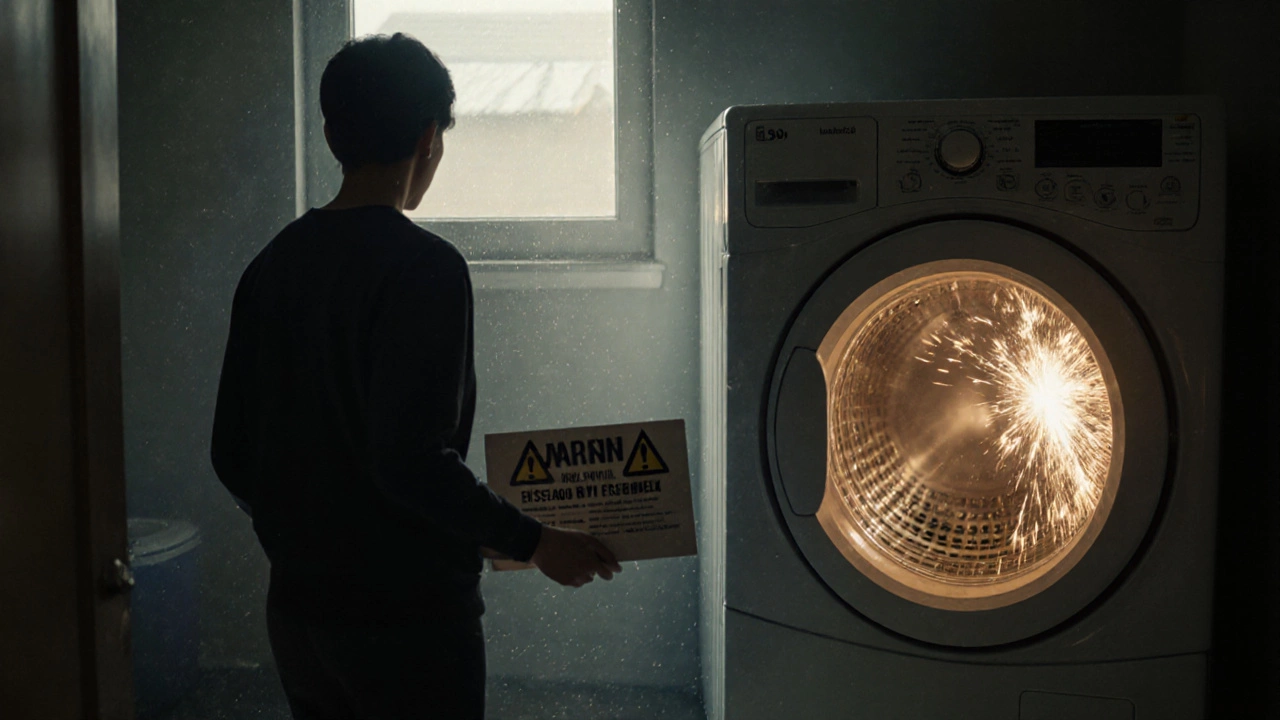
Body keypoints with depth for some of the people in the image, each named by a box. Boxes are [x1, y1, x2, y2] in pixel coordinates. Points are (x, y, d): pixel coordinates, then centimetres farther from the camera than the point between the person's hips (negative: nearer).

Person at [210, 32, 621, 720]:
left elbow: (232, 455, 7)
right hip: (407, 613, -7)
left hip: (296, 611, 7)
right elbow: (411, 461, -25)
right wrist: (534, 541, -14)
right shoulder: (423, 267, -17)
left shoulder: (272, 265, 4)